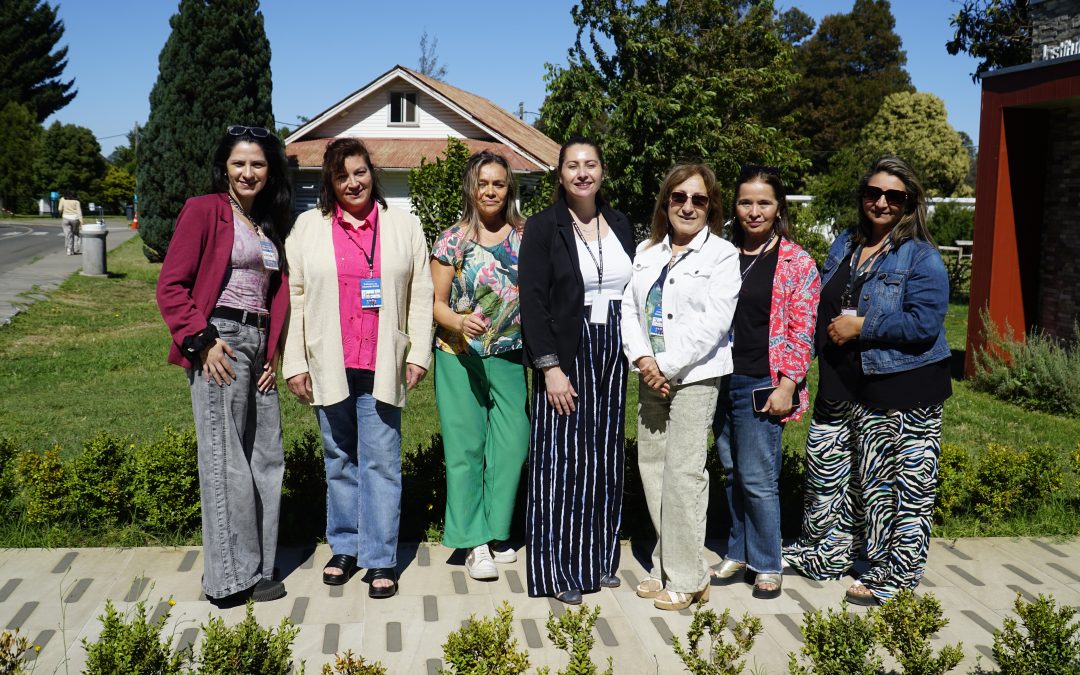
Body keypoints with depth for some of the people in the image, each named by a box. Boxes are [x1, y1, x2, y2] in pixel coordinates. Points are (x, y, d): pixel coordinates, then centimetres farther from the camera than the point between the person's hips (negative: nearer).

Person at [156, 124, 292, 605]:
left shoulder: (270, 224, 17)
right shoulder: (204, 211, -3)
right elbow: (171, 286, -8)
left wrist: (271, 354, 7)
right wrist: (201, 340, -16)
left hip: (258, 345, 7)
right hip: (219, 343, -7)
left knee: (266, 459, 9)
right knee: (226, 461, -4)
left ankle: (253, 569, 21)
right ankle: (231, 577, 5)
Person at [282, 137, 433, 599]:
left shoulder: (404, 226, 6)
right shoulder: (308, 227, 7)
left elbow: (420, 295, 6)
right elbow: (293, 297, 5)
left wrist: (419, 352, -1)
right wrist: (294, 363, 0)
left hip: (382, 367, -1)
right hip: (329, 366, 1)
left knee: (381, 461, 0)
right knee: (339, 460, 12)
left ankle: (380, 558, 8)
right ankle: (345, 547, 25)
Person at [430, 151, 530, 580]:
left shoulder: (526, 237, 4)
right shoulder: (453, 240, -1)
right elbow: (436, 302, 0)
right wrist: (458, 323, -20)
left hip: (509, 356, 2)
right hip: (459, 356, -2)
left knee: (512, 443, 0)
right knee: (466, 446, -1)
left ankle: (496, 533, 18)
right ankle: (474, 544, 6)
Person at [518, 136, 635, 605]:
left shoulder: (619, 225, 11)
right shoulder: (543, 227, -4)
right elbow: (532, 301, -10)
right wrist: (550, 367, -16)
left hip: (612, 356, 5)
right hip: (566, 357, -5)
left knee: (605, 459, 9)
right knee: (562, 460, -2)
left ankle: (599, 559, 21)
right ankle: (559, 570, 7)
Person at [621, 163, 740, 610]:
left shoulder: (722, 255, -2)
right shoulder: (647, 252, 13)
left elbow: (714, 320, -12)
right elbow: (629, 307, 7)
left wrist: (668, 366, -14)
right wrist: (642, 360, -9)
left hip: (694, 376, -5)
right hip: (651, 375, 6)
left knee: (683, 472, -8)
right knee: (651, 465, 6)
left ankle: (686, 580, 1)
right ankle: (665, 568, 18)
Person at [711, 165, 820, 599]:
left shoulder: (797, 264, -4)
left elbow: (801, 332, -6)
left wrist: (786, 387, -13)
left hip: (761, 385, -5)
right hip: (722, 382, 5)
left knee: (757, 478, -2)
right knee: (732, 473, 13)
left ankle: (767, 565, 14)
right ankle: (739, 552, 28)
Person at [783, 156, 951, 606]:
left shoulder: (921, 257, -8)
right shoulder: (843, 247, 13)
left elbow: (924, 323, -18)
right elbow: (823, 308, 22)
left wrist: (862, 327, -17)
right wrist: (827, 341, 5)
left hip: (902, 391, -7)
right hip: (841, 388, 7)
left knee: (901, 484, 1)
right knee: (826, 471, 16)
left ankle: (896, 575, 15)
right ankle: (827, 553, 34)